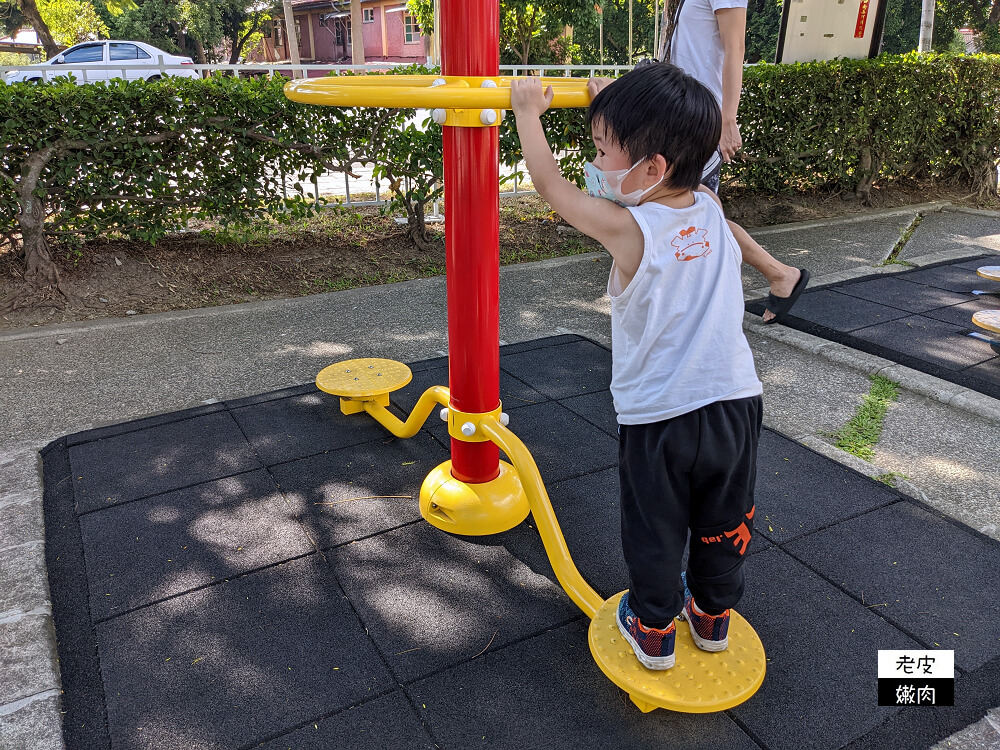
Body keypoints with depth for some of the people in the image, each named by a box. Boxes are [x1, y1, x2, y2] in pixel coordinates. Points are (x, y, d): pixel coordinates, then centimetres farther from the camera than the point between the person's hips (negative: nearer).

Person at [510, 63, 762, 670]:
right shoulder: (712, 209, -3)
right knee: (724, 522, 23)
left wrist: (529, 111, 10)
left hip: (658, 418, -5)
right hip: (735, 401, 5)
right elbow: (663, 174, 19)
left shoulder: (628, 229, -17)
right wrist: (619, 113, 25)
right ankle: (713, 616, 43)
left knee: (655, 531, 16)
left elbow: (550, 184, -4)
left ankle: (654, 633, 34)